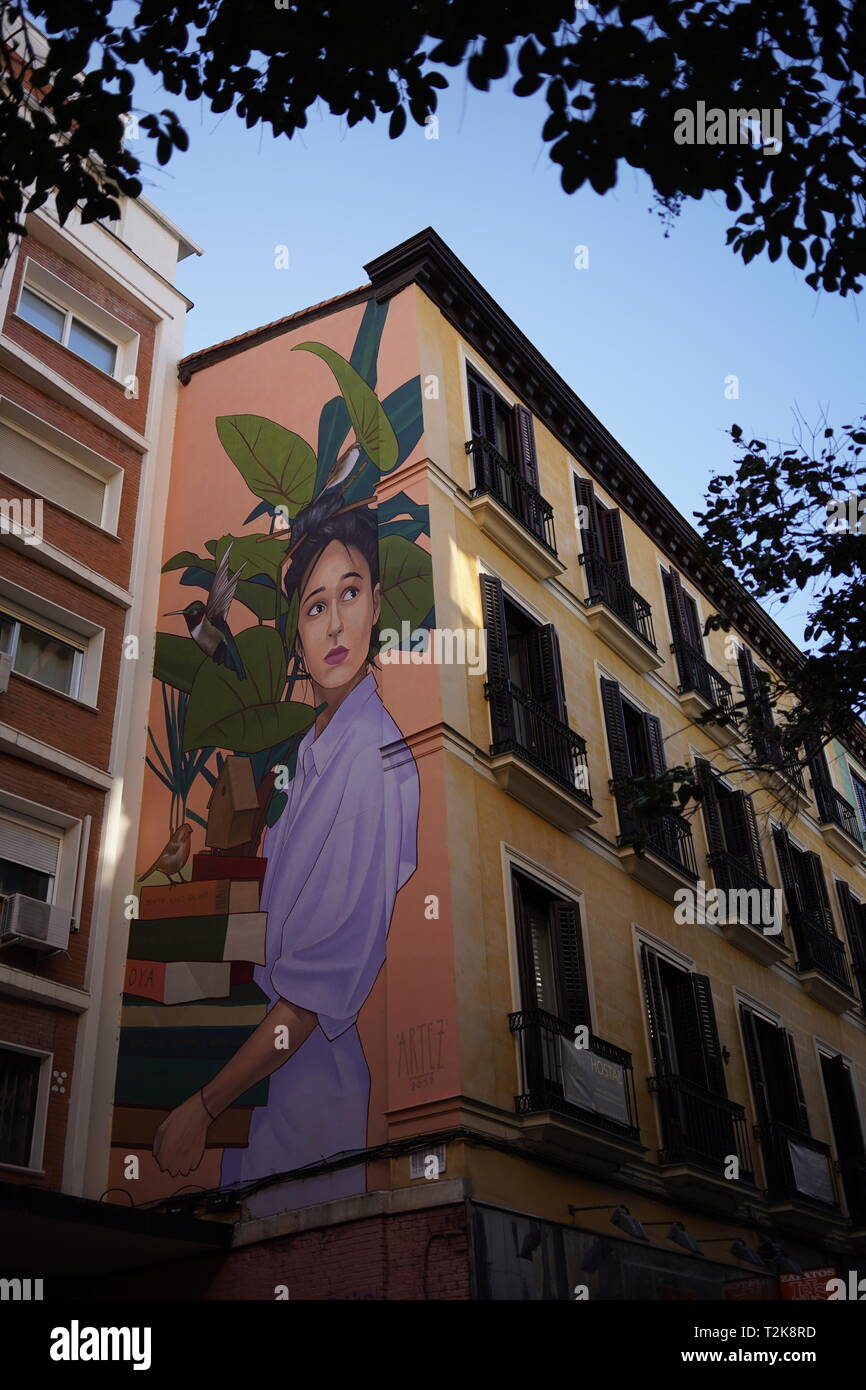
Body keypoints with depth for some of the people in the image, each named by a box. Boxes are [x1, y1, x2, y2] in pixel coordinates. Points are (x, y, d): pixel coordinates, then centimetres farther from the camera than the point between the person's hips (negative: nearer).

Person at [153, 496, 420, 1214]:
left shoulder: (375, 759, -25)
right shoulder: (316, 744, 3)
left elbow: (319, 987, -24)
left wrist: (203, 1108, -18)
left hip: (311, 1092, -8)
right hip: (263, 1065, 8)